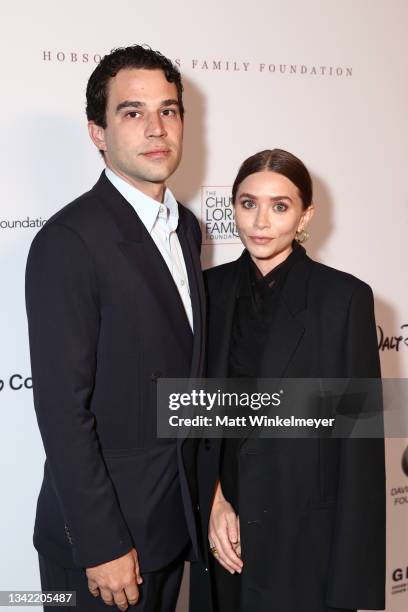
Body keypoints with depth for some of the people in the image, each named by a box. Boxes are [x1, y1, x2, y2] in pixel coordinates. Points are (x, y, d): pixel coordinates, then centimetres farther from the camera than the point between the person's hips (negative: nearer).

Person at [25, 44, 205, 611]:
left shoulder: (186, 227, 5)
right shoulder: (68, 241, -20)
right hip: (103, 529, -7)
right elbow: (62, 409, -21)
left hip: (175, 517, 7)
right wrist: (102, 546, -18)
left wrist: (204, 487, 12)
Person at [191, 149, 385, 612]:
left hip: (307, 533, -3)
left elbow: (359, 439, -11)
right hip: (222, 527, 4)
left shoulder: (345, 298, -12)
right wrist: (213, 501, -7)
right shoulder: (211, 288, -1)